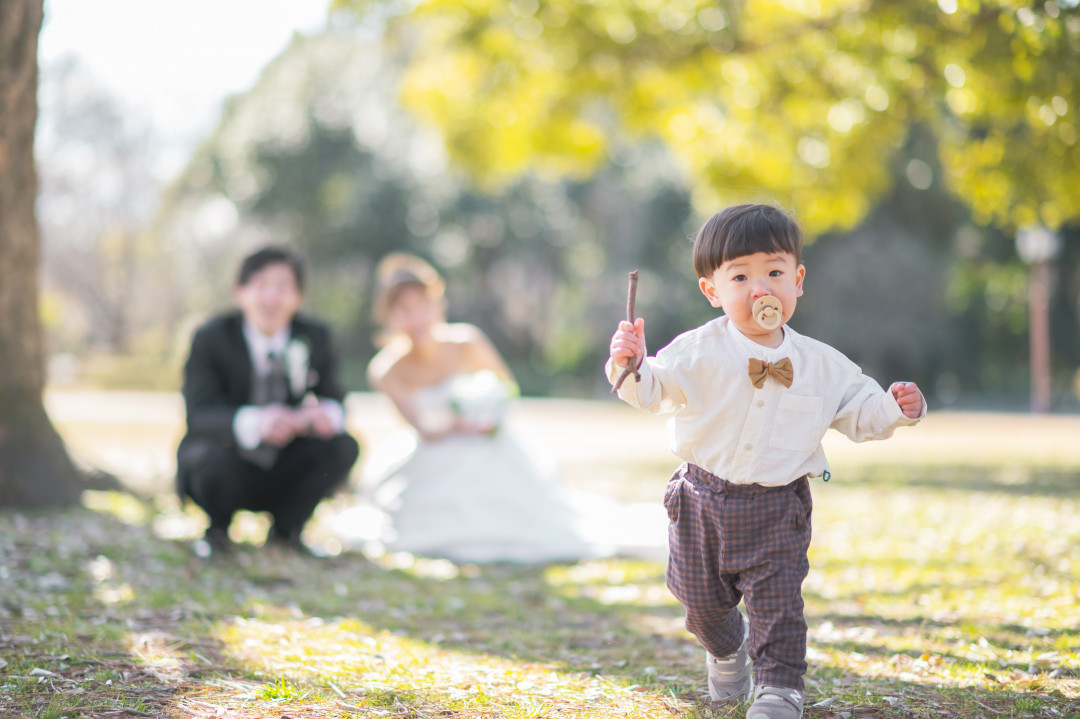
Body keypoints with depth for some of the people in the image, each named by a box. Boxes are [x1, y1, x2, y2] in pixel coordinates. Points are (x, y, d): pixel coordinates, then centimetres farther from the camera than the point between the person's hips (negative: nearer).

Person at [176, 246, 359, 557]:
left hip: (284, 471, 3)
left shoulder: (314, 336, -5)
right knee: (212, 457, -36)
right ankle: (217, 530, 1)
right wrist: (253, 423, -49)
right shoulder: (211, 337, -16)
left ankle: (286, 528, 5)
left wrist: (326, 413, -33)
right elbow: (199, 413, -27)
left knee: (344, 446, -21)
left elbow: (334, 400, -5)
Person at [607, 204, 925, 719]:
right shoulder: (698, 353, -10)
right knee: (702, 599, 15)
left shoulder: (822, 365, -1)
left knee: (777, 600, -7)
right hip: (703, 501, 0)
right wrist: (630, 365, -36)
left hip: (778, 507, 0)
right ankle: (726, 651, 46)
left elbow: (858, 410, 8)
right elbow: (653, 390, -16)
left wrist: (894, 409, -11)